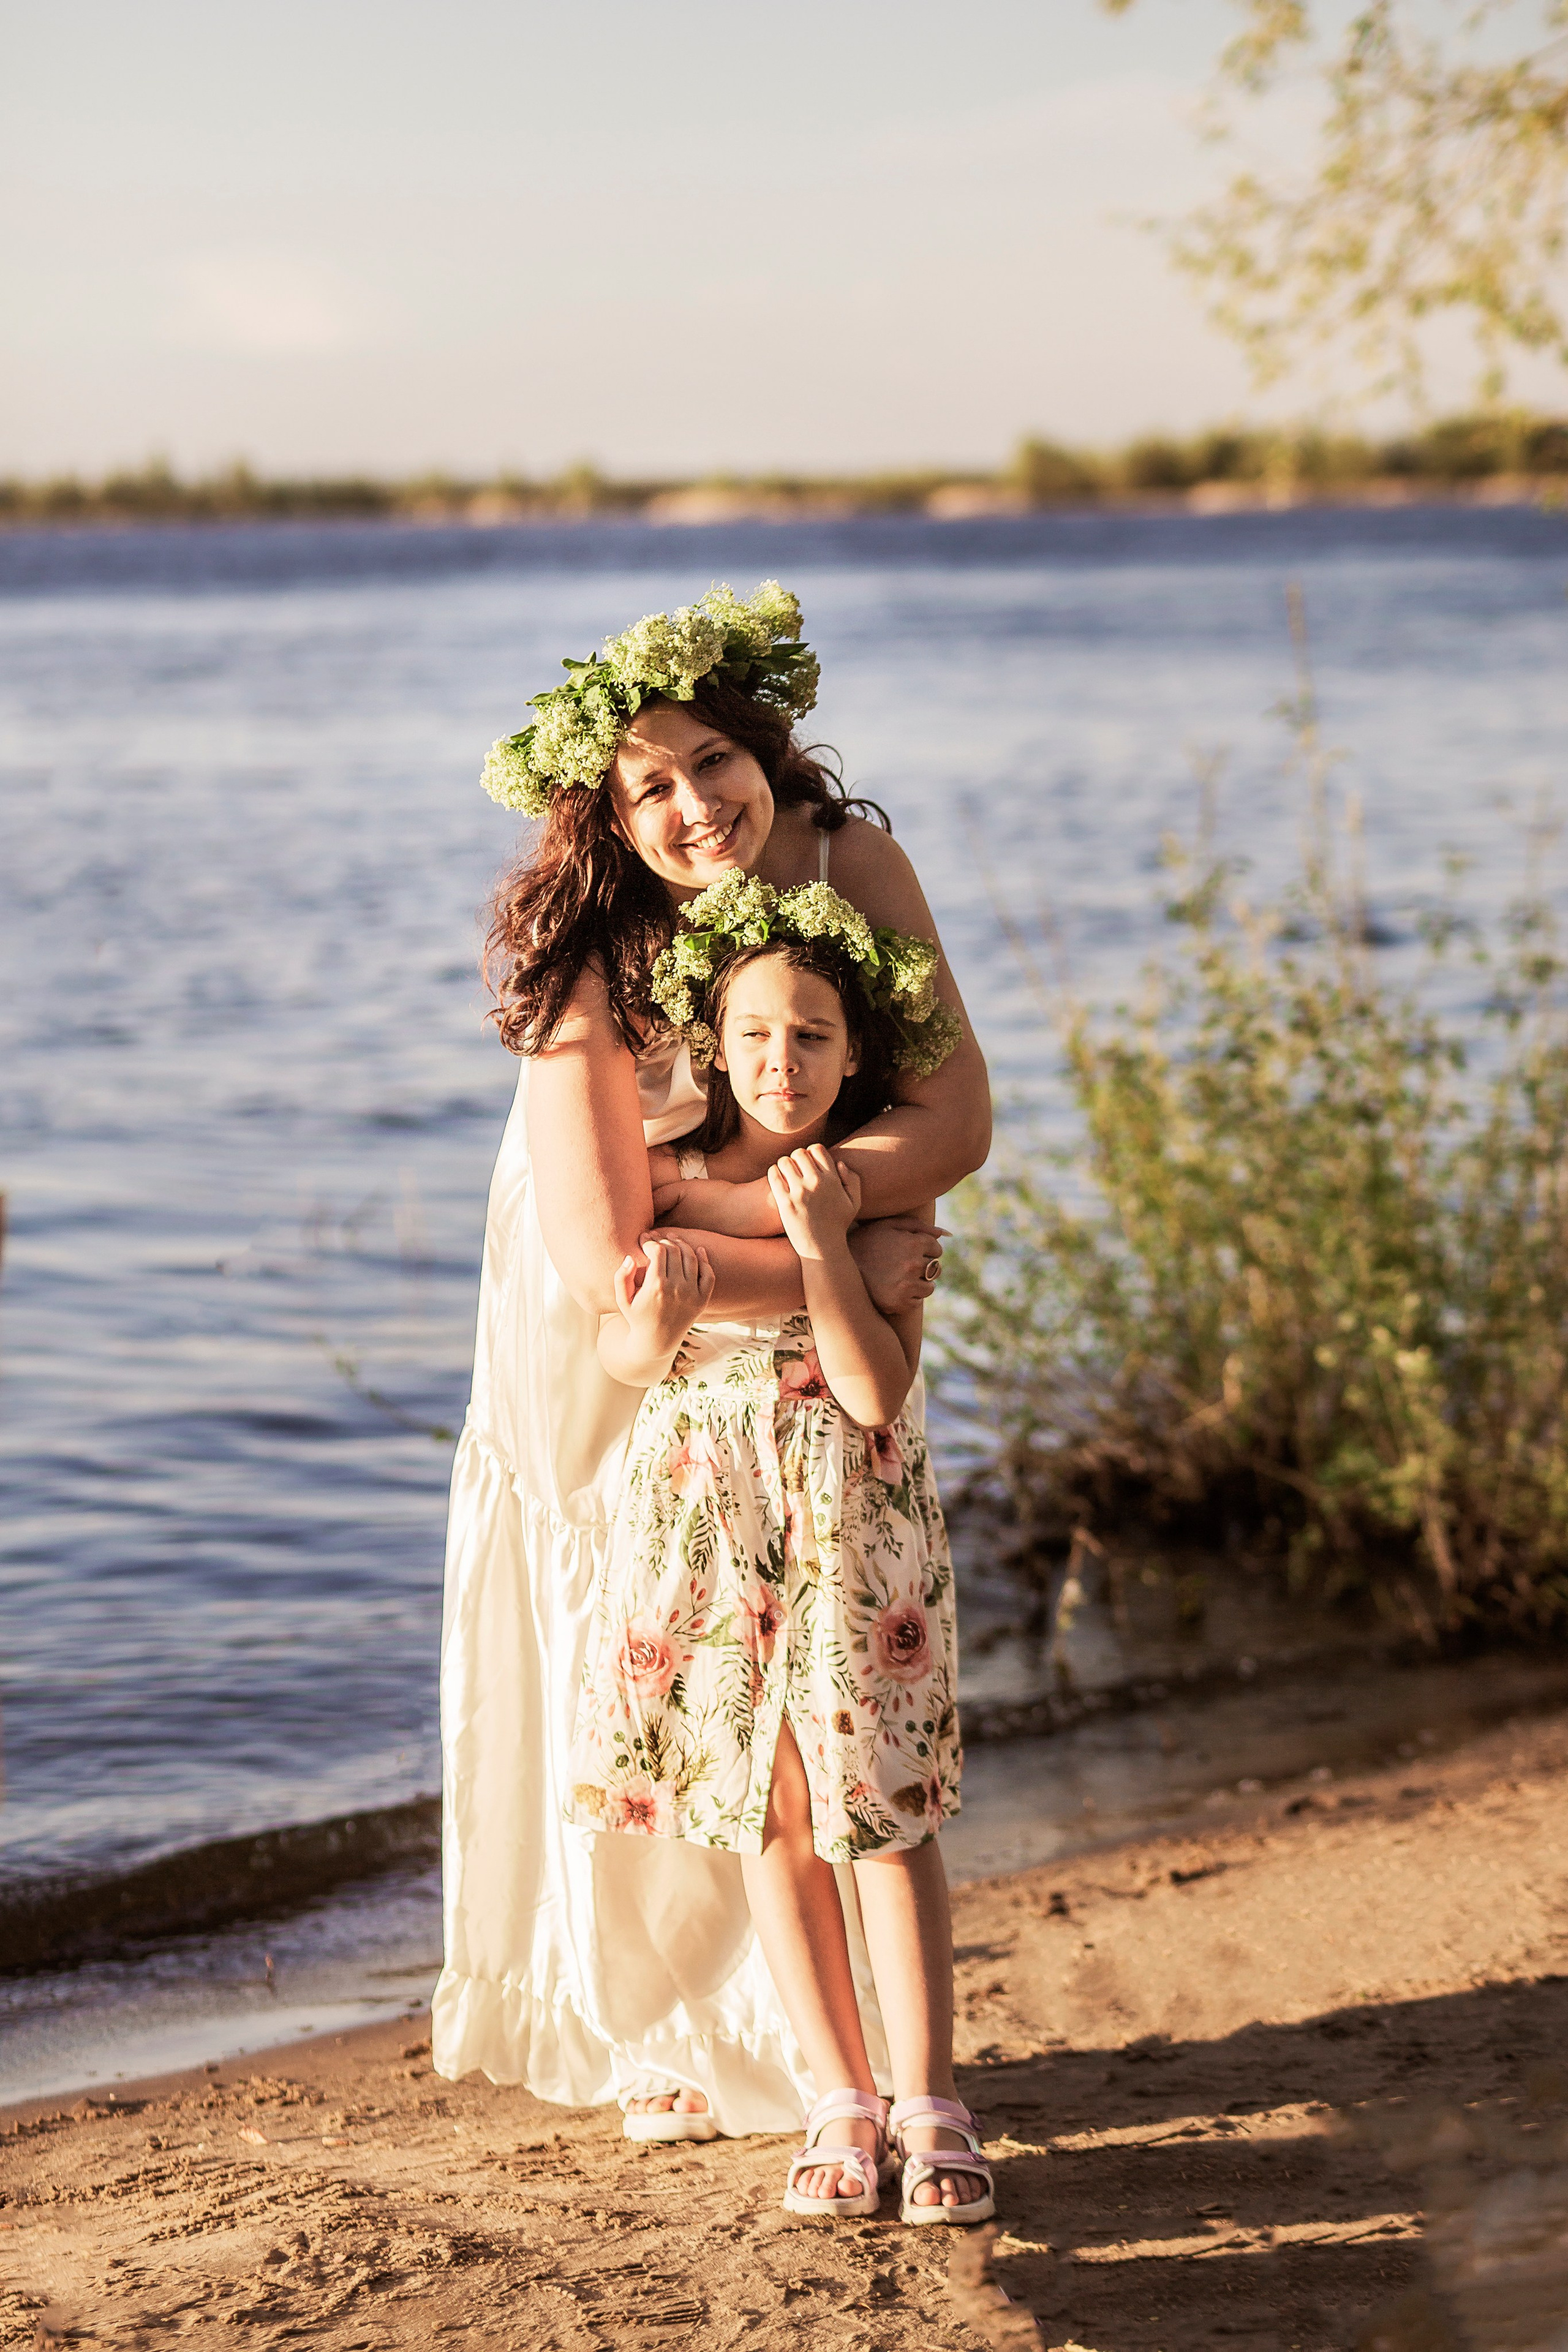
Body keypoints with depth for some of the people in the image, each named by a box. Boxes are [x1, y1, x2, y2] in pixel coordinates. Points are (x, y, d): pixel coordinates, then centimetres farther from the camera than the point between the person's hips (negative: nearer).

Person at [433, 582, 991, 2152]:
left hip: (806, 1350, 3)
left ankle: (814, 2024, 27)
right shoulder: (593, 967, -29)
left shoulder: (853, 866, -19)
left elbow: (955, 1120, -23)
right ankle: (656, 2033, 25)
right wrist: (838, 1267, -32)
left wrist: (729, 1204, -31)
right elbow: (604, 1267, -34)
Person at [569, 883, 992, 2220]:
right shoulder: (669, 1180, 1)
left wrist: (821, 1244, -24)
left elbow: (876, 1387, -15)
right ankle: (843, 2103, 18)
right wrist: (658, 1323, -21)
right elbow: (616, 1356, 2)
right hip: (704, 1507, 2)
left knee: (886, 1815, -2)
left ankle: (930, 2107, 8)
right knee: (768, 1820, 7)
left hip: (851, 1516, -2)